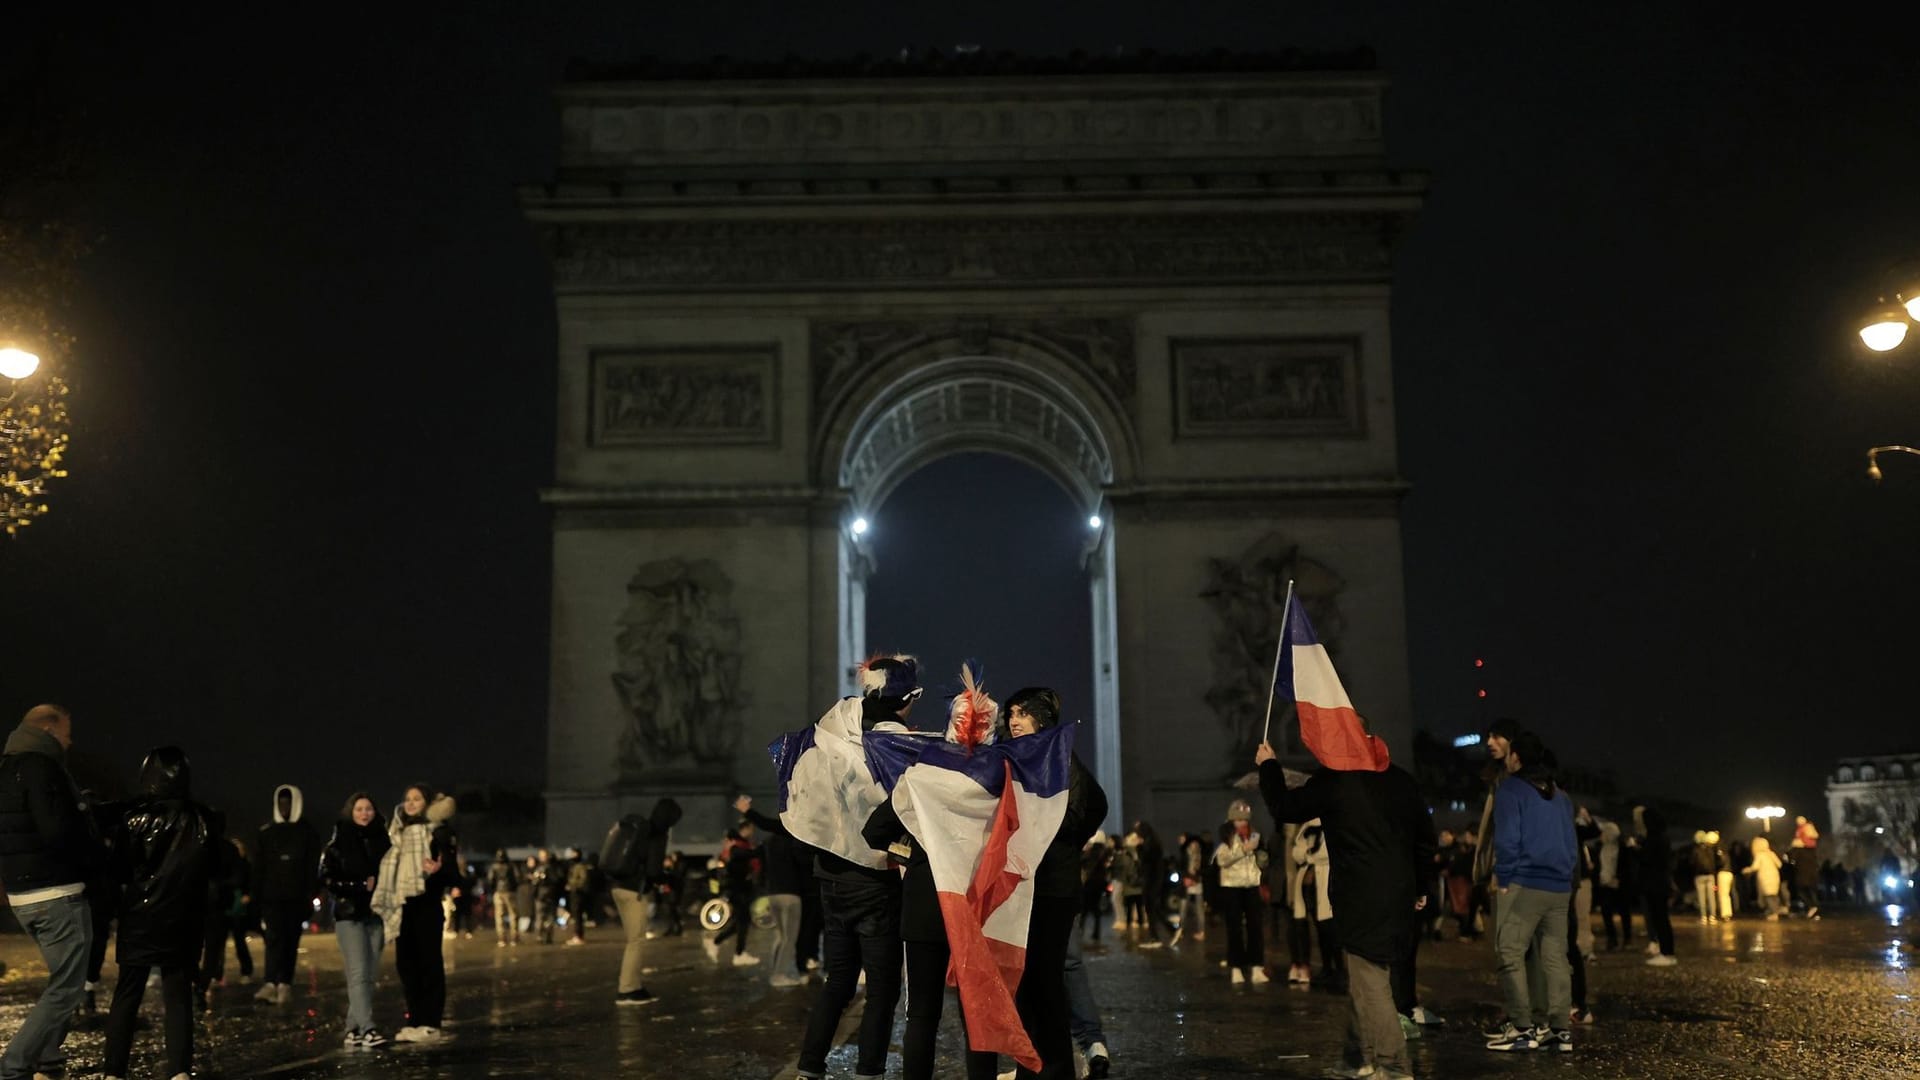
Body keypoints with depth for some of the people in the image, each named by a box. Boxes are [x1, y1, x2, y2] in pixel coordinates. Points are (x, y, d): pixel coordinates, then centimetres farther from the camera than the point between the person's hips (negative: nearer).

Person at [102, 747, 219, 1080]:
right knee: (178, 995, 6)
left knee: (127, 993, 10)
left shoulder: (135, 818, -8)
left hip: (140, 918, -1)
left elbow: (119, 868, 1)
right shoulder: (203, 821, -4)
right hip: (183, 922, 1)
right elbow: (214, 869, 5)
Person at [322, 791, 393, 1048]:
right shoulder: (338, 843, 1)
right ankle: (367, 1029, -18)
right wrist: (361, 886, -11)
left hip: (375, 914, 4)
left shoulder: (382, 840, 11)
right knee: (358, 972, -12)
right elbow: (327, 878, -5)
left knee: (370, 975, 2)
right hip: (349, 914, -4)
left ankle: (353, 1029, 9)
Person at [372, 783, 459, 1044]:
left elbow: (452, 869, -10)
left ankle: (431, 1024, -1)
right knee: (405, 963, 9)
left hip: (426, 904, -7)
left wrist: (439, 869, -29)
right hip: (402, 905, 7)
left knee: (429, 962, -4)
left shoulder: (438, 831, -3)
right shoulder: (399, 832, 16)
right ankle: (415, 1020, 17)